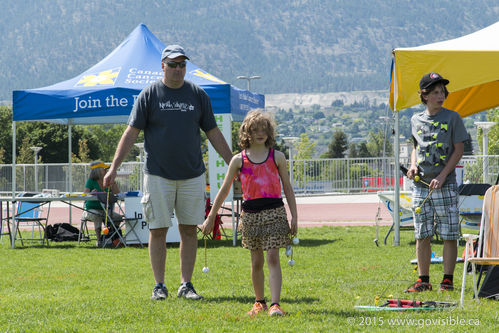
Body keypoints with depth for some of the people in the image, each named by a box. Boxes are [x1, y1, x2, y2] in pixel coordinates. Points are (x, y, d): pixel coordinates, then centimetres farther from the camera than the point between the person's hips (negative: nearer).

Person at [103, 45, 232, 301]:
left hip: (192, 174, 2)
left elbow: (213, 133, 12)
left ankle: (186, 284, 11)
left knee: (190, 230, 4)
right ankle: (159, 286, 8)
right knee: (158, 230, 0)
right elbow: (131, 132, -1)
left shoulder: (198, 95, 7)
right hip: (158, 175, -2)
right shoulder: (149, 95, 0)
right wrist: (114, 167, -9)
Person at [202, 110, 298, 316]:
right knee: (256, 261, 8)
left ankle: (275, 304, -15)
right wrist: (211, 217, 9)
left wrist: (294, 216, 4)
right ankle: (259, 302, 24)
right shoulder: (239, 160, 4)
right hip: (250, 212, 1)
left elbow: (287, 188, 9)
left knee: (273, 258, -10)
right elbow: (224, 190, 9)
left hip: (274, 211, -1)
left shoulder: (277, 157, 4)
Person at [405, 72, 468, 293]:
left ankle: (447, 280, 2)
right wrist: (413, 166, 3)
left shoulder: (452, 118, -1)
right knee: (422, 235, 5)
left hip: (445, 186, -4)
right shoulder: (416, 120, 11)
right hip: (420, 185, 4)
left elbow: (458, 150, -3)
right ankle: (423, 280, 13)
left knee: (449, 235, -4)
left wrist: (442, 176, -13)